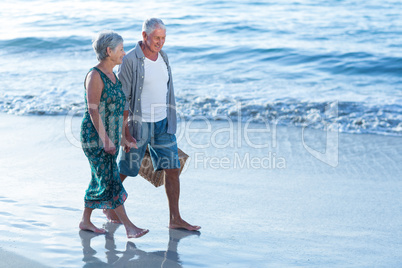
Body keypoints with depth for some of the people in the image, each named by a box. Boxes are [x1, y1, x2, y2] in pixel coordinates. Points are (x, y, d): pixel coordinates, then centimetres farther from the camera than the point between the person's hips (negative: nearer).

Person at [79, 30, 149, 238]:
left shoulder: (112, 75, 11)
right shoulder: (94, 76, -15)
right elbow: (93, 110, -19)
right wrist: (105, 140, -22)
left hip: (111, 136, 9)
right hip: (95, 137, -9)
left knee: (99, 180, 13)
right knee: (110, 180, -8)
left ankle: (85, 221, 25)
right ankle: (129, 227, -9)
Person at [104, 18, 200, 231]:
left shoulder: (163, 56, 6)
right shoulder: (130, 60, -14)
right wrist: (125, 132, -16)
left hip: (163, 124, 6)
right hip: (139, 125, -6)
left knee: (173, 169, 1)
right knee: (125, 171, 9)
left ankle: (175, 219, 7)